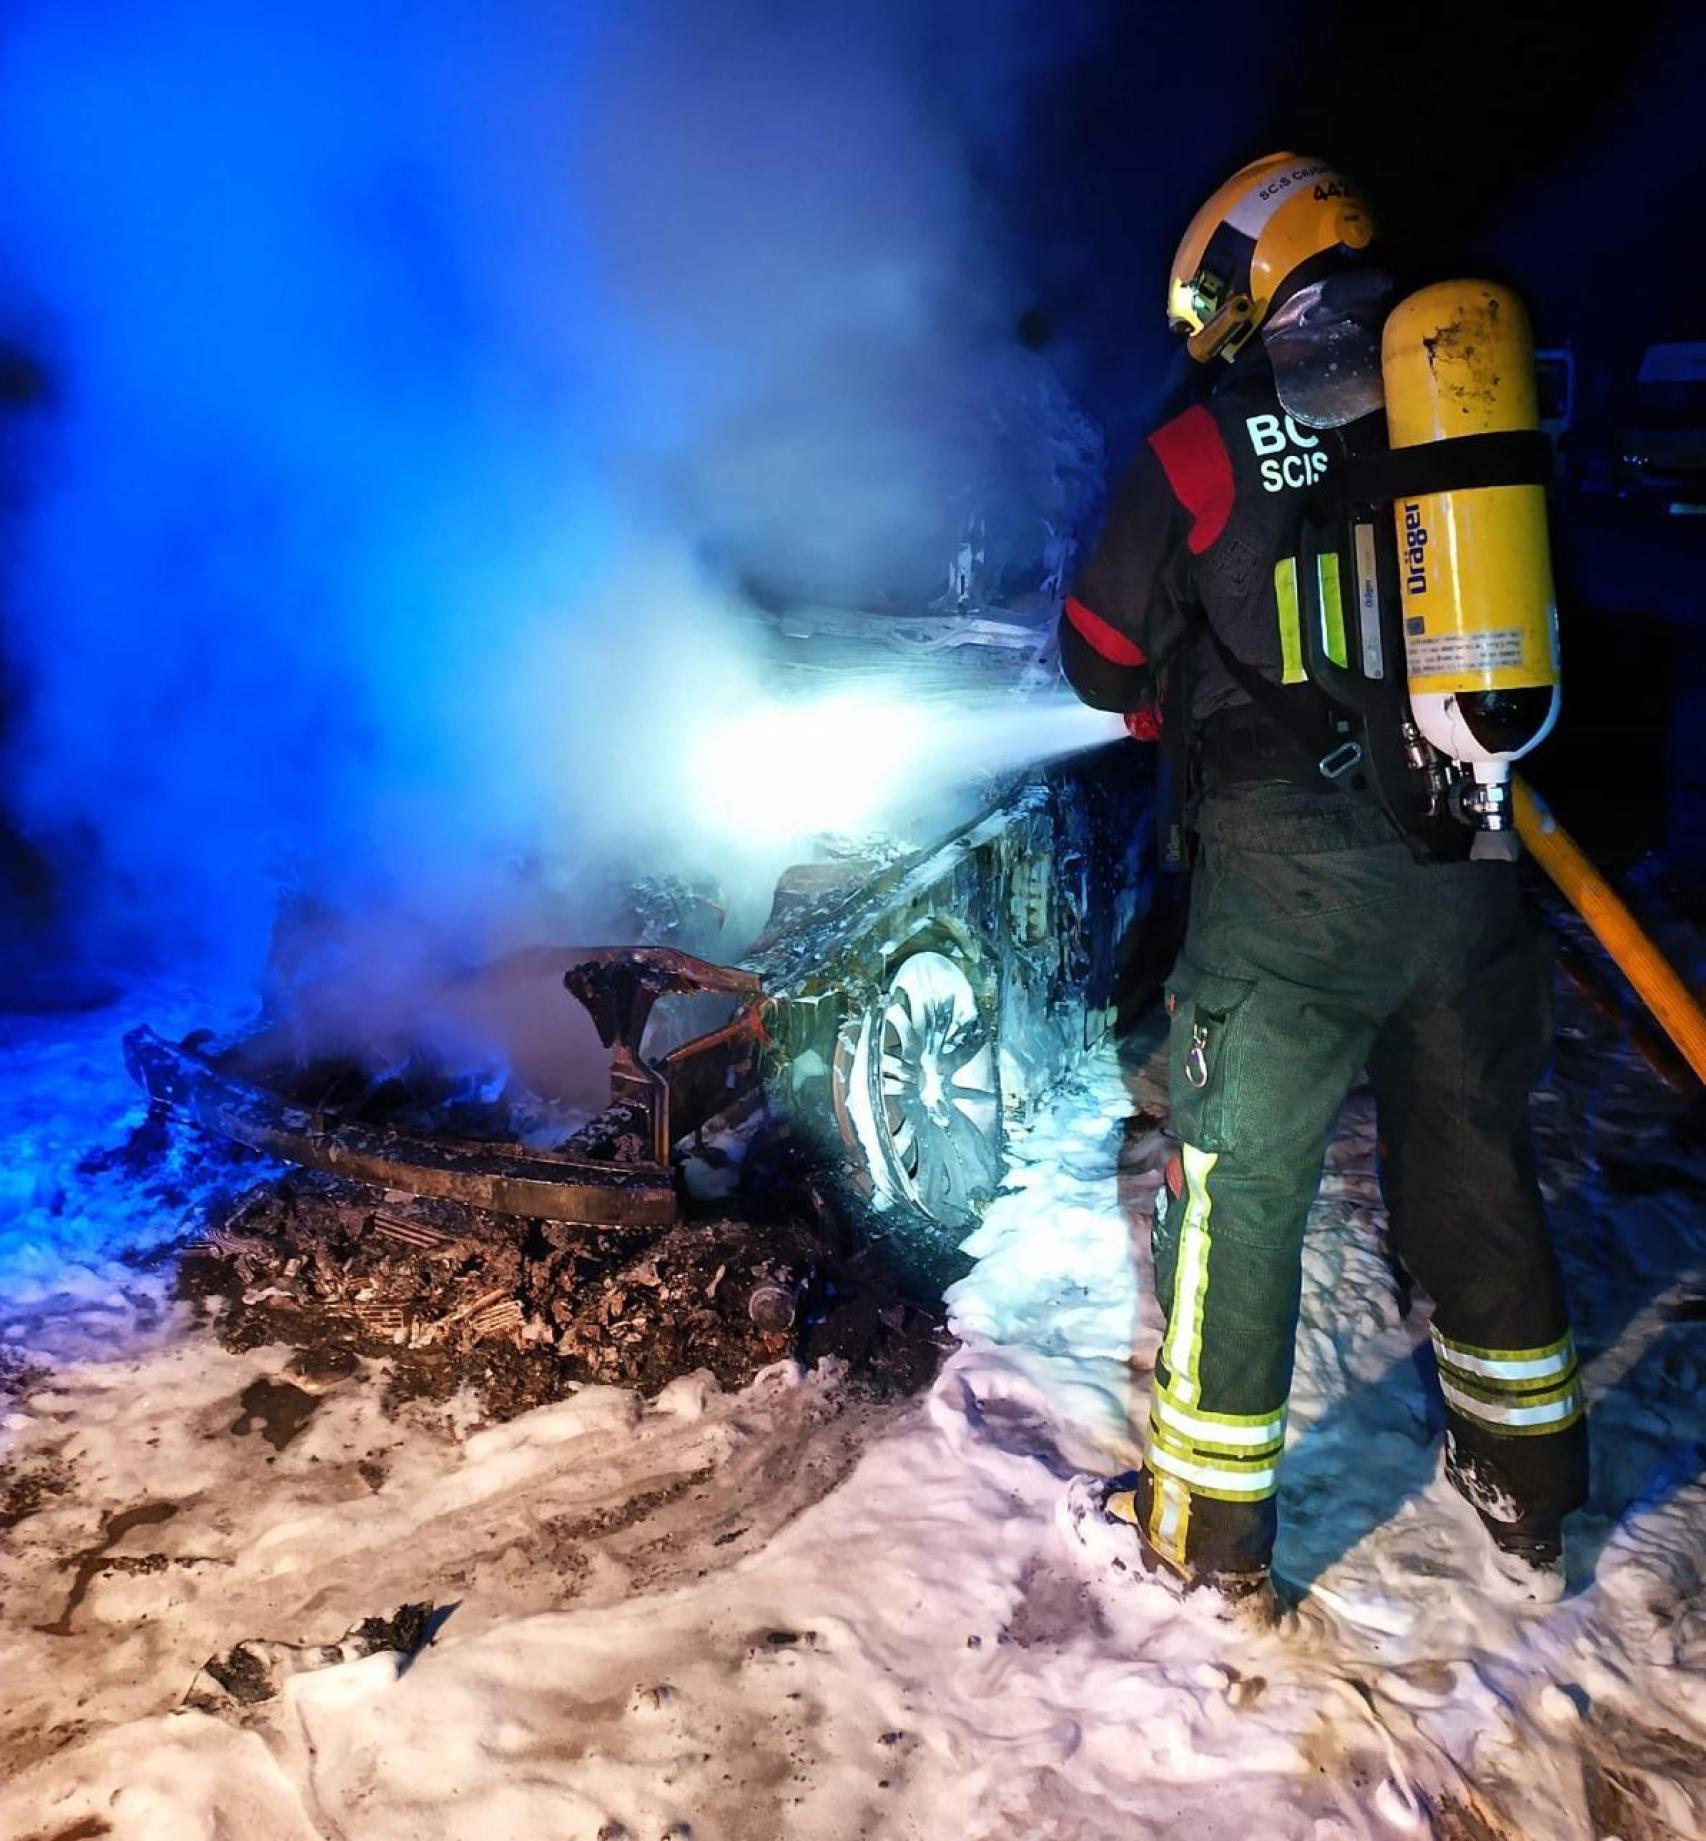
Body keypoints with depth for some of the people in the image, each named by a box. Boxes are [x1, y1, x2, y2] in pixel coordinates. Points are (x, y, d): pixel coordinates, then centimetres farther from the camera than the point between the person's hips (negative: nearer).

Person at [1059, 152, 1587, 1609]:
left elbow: (1101, 662, 4)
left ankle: (1209, 1527, 20)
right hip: (1472, 862, 5)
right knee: (1477, 1162, 19)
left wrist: (1194, 708, 22)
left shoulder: (1205, 448, -4)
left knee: (1240, 1181, 7)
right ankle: (1528, 1498, 36)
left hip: (1292, 874, -5)